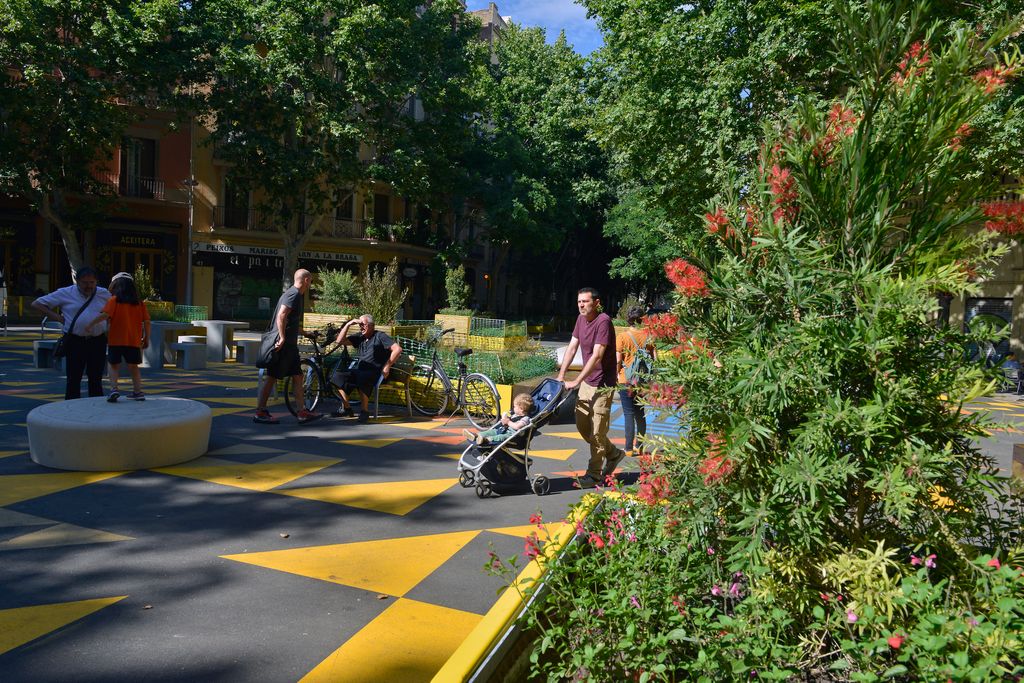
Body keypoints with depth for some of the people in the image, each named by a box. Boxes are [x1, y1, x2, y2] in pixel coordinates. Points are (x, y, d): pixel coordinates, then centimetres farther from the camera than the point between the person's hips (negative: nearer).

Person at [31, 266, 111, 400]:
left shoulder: (103, 294, 7)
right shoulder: (65, 293, 1)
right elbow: (36, 304, 6)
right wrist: (57, 317, -5)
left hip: (98, 342, 2)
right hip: (75, 342, -2)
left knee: (96, 379, 8)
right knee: (74, 379, 1)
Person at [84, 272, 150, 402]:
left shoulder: (114, 300, -3)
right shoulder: (139, 303, 6)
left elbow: (105, 314, -17)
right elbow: (146, 321, 3)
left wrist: (90, 325, -7)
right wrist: (146, 339, 11)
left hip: (116, 340, -2)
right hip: (134, 341, 3)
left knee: (114, 366, 10)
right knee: (133, 367, 13)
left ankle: (114, 388, -7)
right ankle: (138, 392, 11)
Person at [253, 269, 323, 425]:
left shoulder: (292, 293, 19)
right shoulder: (294, 294, -12)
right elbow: (281, 316, -25)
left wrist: (305, 333, 39)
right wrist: (282, 338, -27)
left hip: (289, 344, 10)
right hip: (283, 345, -10)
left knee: (297, 376, 9)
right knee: (272, 377, -4)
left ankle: (303, 412, 11)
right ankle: (260, 413, 3)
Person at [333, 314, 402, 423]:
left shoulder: (380, 336, 0)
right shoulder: (359, 337, 17)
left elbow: (398, 349, -10)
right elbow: (340, 340, 11)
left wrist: (387, 367, -13)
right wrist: (348, 325, 5)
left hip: (374, 372, -6)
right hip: (358, 370, 6)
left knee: (361, 379, -36)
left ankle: (365, 411, -21)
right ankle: (346, 408, 1)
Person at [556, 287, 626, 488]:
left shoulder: (603, 321, -19)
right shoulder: (581, 319, 6)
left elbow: (597, 356, -24)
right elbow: (572, 348, 9)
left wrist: (576, 381, -26)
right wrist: (561, 376, 2)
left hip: (602, 384, -8)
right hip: (587, 381, 8)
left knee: (597, 430, -2)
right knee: (582, 425, 13)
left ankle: (594, 475, 9)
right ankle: (613, 453, 32)